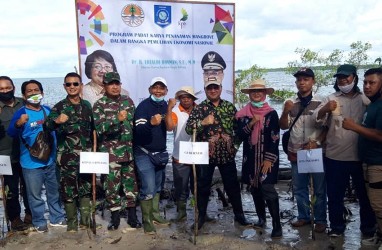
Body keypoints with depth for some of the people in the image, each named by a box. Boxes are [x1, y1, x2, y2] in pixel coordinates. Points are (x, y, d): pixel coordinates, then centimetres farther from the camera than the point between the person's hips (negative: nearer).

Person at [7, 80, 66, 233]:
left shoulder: (48, 110, 5)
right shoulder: (21, 113, -12)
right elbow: (11, 133, -29)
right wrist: (18, 124, -47)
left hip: (51, 160, 5)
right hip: (31, 163, -5)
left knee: (54, 192, 17)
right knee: (35, 195, 8)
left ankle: (57, 218, 34)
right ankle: (39, 222, 27)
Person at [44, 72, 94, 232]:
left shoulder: (87, 105, 8)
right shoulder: (59, 107, -3)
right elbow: (47, 125, -17)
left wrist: (94, 149, 11)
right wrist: (57, 121, -39)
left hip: (86, 154, 3)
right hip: (67, 155, -3)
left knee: (86, 188, 9)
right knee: (68, 189, 3)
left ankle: (86, 221, 21)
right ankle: (72, 222, 18)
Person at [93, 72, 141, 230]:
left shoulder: (128, 101, 9)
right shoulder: (99, 105, -3)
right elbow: (100, 127, -17)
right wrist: (117, 119, -32)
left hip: (130, 151, 3)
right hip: (110, 152, -3)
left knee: (131, 182, 9)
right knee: (112, 184, 3)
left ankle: (132, 215, 21)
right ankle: (115, 217, 18)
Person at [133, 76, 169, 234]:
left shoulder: (165, 106, 5)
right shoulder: (144, 106, -15)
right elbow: (138, 130, -27)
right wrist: (151, 123, -44)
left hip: (160, 153, 7)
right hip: (144, 154, -7)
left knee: (157, 187, 16)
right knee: (148, 189, -8)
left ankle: (155, 215, 30)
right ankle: (146, 221, 8)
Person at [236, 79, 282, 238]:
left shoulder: (271, 113, -3)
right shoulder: (243, 114, 4)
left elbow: (275, 138, -6)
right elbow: (240, 135, -2)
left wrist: (269, 159, -11)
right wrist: (251, 123, -17)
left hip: (268, 158, -4)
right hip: (250, 158, 4)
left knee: (268, 189, -11)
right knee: (255, 189, 11)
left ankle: (277, 224, -3)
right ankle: (261, 219, 28)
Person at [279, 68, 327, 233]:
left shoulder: (320, 103, -4)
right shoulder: (290, 104, 4)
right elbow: (283, 126, 0)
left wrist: (316, 142, -15)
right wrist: (285, 112, -17)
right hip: (296, 152, 3)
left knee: (319, 189, 6)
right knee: (299, 188, 12)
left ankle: (320, 220, 18)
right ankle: (304, 216, 26)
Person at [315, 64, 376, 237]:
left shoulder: (365, 100, 5)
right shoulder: (331, 99, 3)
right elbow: (317, 120, -12)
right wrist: (324, 110, -33)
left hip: (360, 156, 0)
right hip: (335, 156, 0)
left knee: (365, 194, 13)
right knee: (335, 194, 9)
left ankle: (368, 227, 29)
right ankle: (337, 226, 25)